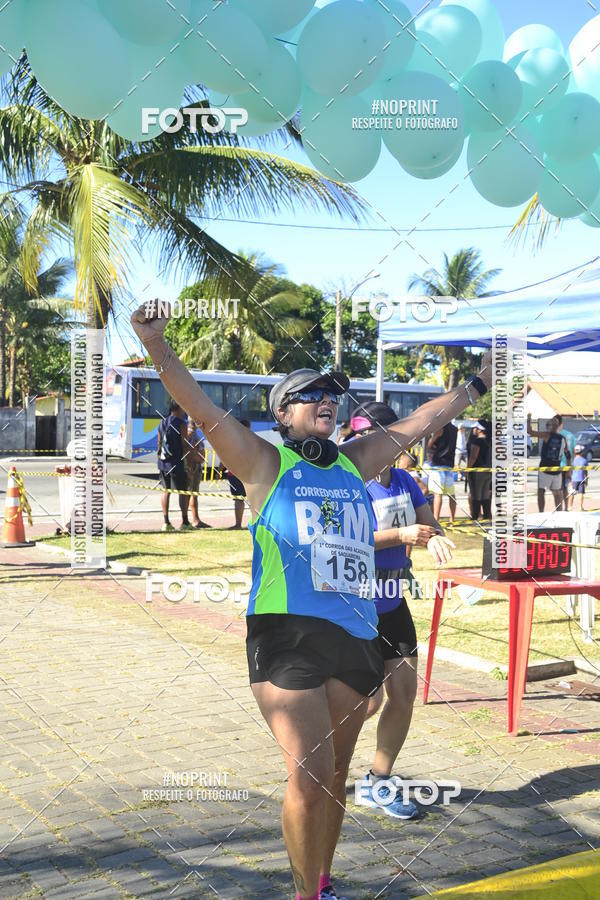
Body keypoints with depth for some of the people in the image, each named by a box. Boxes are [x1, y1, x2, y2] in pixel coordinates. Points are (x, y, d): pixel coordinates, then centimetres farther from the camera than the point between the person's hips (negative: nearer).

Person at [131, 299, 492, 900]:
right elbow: (203, 410, -10)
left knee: (333, 776, 12)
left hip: (355, 637, 5)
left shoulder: (354, 464, 16)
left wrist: (480, 381, 33)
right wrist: (157, 347, -22)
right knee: (309, 777, -12)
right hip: (286, 634, -5)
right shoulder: (266, 464, 2)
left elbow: (420, 421, 25)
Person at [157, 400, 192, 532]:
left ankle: (166, 522, 8)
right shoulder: (181, 424, -10)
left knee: (165, 491, 9)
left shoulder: (162, 423, 12)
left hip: (163, 462, 7)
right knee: (183, 492, 1)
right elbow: (185, 445, -11)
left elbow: (159, 444, 15)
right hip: (176, 462, -7)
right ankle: (185, 522, 3)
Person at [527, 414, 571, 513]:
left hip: (545, 469, -5)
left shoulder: (547, 435, -9)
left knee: (541, 492, -1)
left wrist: (529, 419, 2)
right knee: (557, 493, 13)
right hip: (557, 470, 5)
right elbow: (568, 455, 13)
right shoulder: (563, 439, 7)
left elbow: (529, 431, -12)